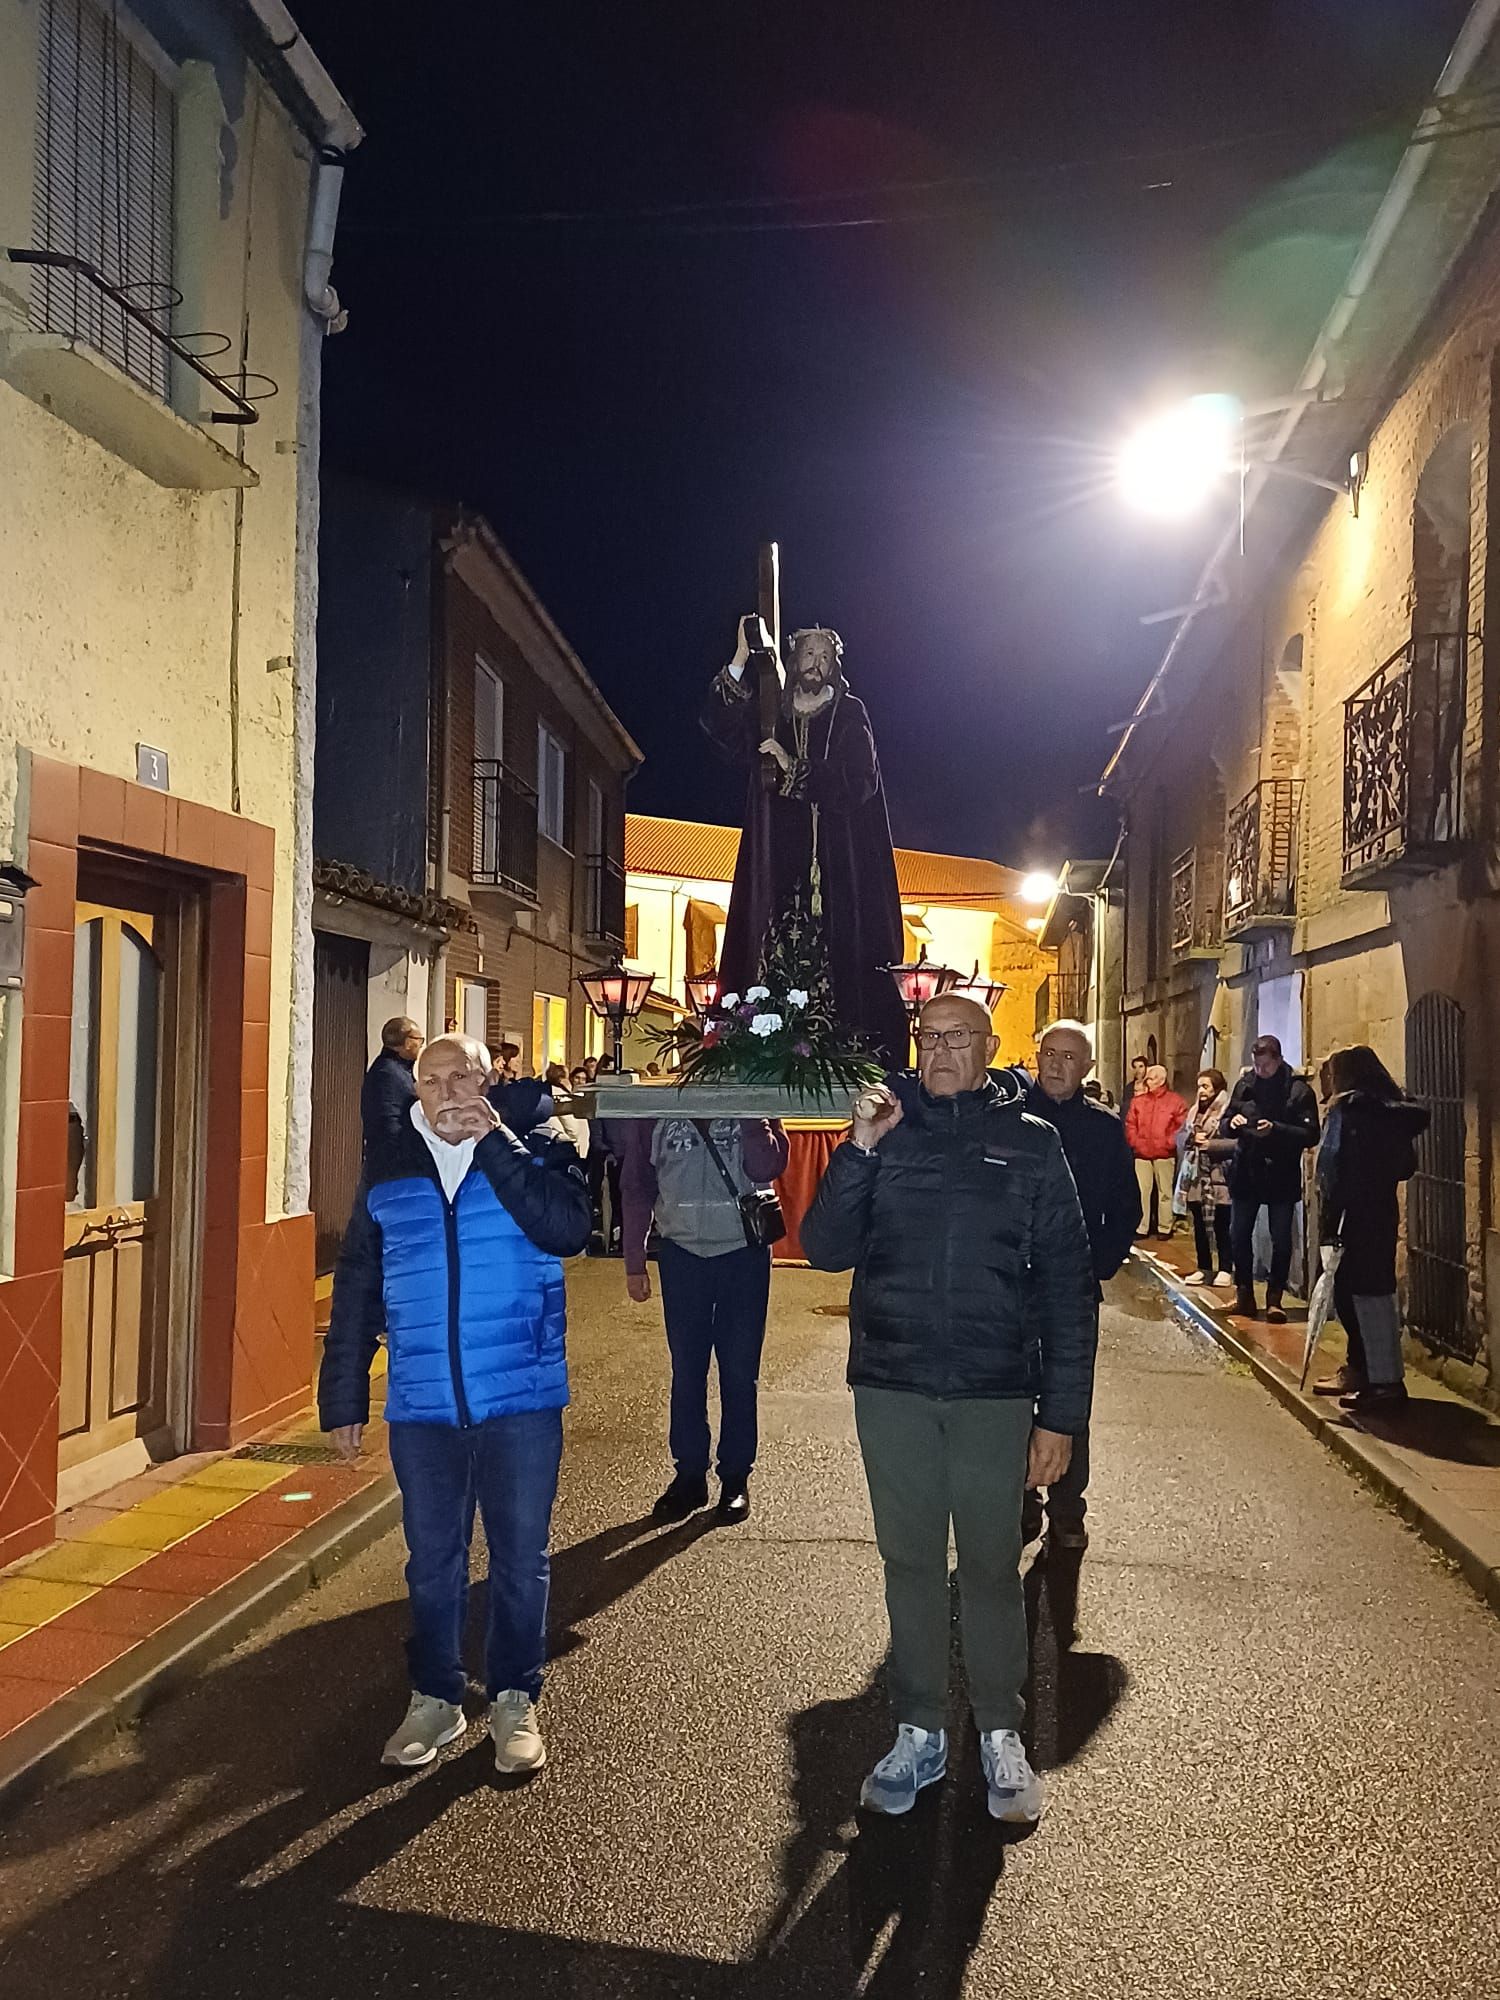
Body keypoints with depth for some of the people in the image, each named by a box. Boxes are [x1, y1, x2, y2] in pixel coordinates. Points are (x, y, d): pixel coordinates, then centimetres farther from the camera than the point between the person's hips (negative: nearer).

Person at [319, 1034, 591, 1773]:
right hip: (421, 1407, 2)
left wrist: (494, 1144, -22)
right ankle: (436, 1697, 30)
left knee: (520, 1557, 9)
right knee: (432, 1561, 13)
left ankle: (514, 1699, 26)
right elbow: (356, 1291, 7)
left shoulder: (532, 1153, -2)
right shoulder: (388, 1168, 5)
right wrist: (343, 1396, 6)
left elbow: (566, 1229, -22)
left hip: (522, 1400, -2)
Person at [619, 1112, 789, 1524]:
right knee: (685, 1370, 7)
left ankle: (736, 1478, 18)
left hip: (744, 1253, -1)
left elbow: (767, 1168, -16)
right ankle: (689, 1474, 19)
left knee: (740, 1371, 6)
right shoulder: (653, 1112, 0)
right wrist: (634, 1262, 3)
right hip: (682, 1253, 1)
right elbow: (636, 1188, 4)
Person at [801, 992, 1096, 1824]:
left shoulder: (1030, 1144, 0)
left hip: (994, 1394, -1)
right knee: (910, 1563, 12)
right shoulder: (887, 1128, 4)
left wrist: (1061, 1414, -4)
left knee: (992, 1567, 8)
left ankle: (1001, 1735, 26)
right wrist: (860, 1151, -16)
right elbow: (825, 1249, -3)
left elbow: (1066, 1286, 0)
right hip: (891, 1388, 2)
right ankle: (919, 1731, 27)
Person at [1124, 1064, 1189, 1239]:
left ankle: (1165, 1227, 14)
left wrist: (1170, 1143, -9)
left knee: (1165, 1191, 5)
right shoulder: (1138, 1100, 8)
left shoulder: (1174, 1100, 0)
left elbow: (1183, 1126, -2)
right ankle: (1141, 1227, 11)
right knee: (1142, 1191, 4)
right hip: (1141, 1154, 2)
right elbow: (1130, 1123, 9)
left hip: (1164, 1154, -2)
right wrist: (1134, 1142, -2)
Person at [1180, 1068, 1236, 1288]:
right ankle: (1203, 1268, 18)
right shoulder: (1195, 1112, 15)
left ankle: (1225, 1269, 9)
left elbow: (1236, 1143, -18)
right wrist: (1193, 1138, 5)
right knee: (1199, 1224, 9)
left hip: (1219, 1177, -6)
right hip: (1197, 1177, 6)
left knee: (1221, 1225, -1)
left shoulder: (1228, 1111, -9)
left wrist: (1210, 1144, -17)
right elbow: (1184, 1139, 22)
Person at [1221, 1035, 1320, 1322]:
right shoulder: (1244, 1085, 3)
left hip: (1282, 1177, -3)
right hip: (1245, 1172, 4)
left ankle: (1274, 1297, 14)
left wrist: (1276, 1129, -25)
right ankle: (1244, 1292, 23)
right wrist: (1231, 1123, -13)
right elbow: (1224, 1127, 10)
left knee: (1281, 1239, 3)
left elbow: (1311, 1135, -13)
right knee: (1239, 1235, 8)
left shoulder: (1299, 1090, -8)